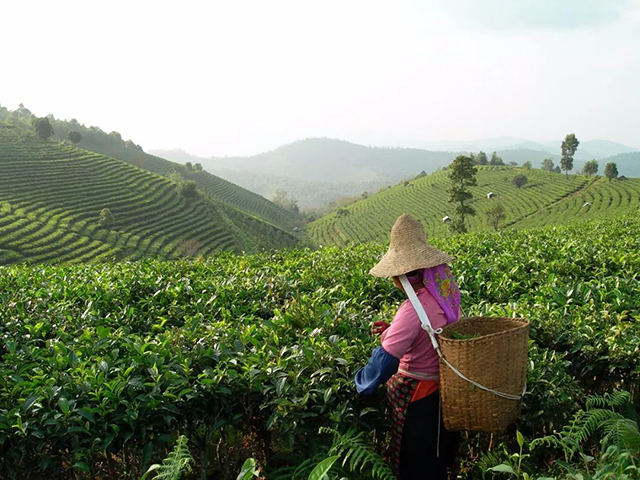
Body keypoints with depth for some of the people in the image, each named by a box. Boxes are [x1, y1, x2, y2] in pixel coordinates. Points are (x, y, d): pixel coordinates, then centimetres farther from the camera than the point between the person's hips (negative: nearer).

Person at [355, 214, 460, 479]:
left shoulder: (413, 310, -30)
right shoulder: (446, 292, -5)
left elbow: (385, 361, -26)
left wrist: (359, 388, -10)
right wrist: (393, 330, 3)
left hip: (417, 399, -8)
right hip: (444, 390, 8)